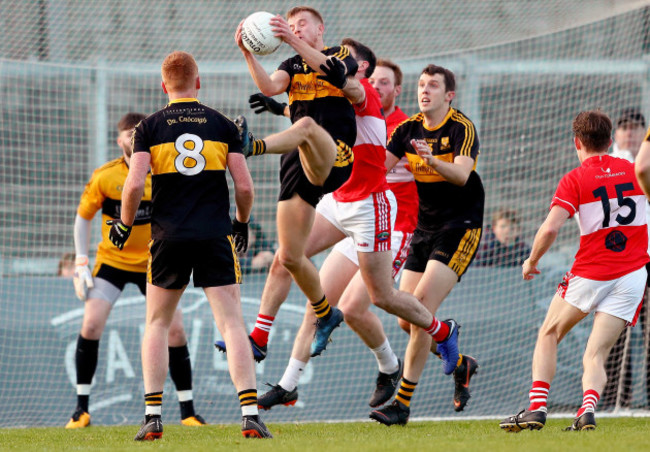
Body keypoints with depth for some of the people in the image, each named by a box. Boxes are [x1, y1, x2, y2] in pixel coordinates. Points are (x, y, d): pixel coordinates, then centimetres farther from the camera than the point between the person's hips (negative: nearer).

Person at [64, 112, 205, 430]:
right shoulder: (104, 177, -9)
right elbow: (83, 217, 1)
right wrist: (81, 263, -5)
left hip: (153, 264, 1)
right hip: (112, 261, -1)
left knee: (175, 329, -8)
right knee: (91, 324, -15)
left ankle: (188, 411, 4)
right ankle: (81, 409, -3)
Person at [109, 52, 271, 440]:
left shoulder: (149, 127, 2)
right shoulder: (222, 125, 4)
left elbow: (135, 184, -8)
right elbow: (244, 186, 2)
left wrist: (125, 225, 9)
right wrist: (242, 222, 20)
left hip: (168, 237, 0)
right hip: (216, 235, 0)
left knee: (157, 325, 14)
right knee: (232, 324, -1)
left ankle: (153, 417, 6)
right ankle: (250, 414, -14)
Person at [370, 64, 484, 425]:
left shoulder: (462, 129, -12)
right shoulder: (409, 129, 7)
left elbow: (462, 174, -27)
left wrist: (432, 160, -46)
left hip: (459, 229, -7)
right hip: (424, 229, 7)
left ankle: (403, 402, -17)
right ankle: (460, 363, 30)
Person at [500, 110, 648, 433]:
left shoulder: (575, 180, -6)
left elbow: (550, 228, -16)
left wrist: (532, 261, 0)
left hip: (590, 273, -3)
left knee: (548, 336, 16)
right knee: (595, 355, 2)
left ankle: (537, 408, 2)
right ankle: (588, 409, -25)